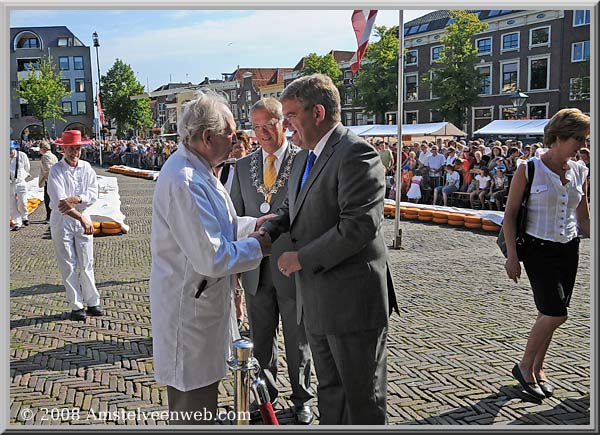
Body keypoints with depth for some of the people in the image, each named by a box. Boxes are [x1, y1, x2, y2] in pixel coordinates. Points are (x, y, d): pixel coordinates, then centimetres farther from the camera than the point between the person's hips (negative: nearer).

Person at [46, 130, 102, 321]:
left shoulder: (86, 168, 3)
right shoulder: (56, 171, -10)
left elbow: (93, 194, -6)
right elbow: (59, 202, -18)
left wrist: (74, 199, -23)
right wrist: (82, 218, -21)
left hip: (82, 218, 3)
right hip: (61, 220, -3)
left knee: (87, 264, 8)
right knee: (68, 266, 3)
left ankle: (92, 302, 17)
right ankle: (76, 306, 11)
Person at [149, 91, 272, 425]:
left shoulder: (194, 168, 6)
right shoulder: (186, 182, -28)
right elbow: (212, 258, -29)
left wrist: (255, 224, 6)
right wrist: (258, 247, -14)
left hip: (203, 299, 10)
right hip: (190, 307, -10)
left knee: (204, 391, 27)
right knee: (194, 410, 6)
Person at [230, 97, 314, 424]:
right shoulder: (243, 166, 7)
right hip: (256, 270, 4)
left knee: (298, 341, 11)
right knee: (261, 339, 17)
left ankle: (301, 399, 29)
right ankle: (265, 392, 36)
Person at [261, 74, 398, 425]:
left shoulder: (356, 154, -18)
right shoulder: (305, 156, 13)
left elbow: (359, 226, -26)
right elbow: (292, 208, 21)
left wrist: (303, 258, -18)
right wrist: (267, 231, 0)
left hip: (353, 300, -9)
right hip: (317, 300, 9)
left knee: (362, 398, 7)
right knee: (331, 389, 22)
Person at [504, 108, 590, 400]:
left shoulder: (580, 172, 6)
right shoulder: (528, 170, -10)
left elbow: (583, 220, 12)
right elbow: (510, 214, -7)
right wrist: (512, 255, -12)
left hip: (569, 250, 5)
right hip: (539, 249, -5)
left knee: (549, 313, 9)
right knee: (556, 313, -11)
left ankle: (537, 369, 25)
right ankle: (525, 365, 9)